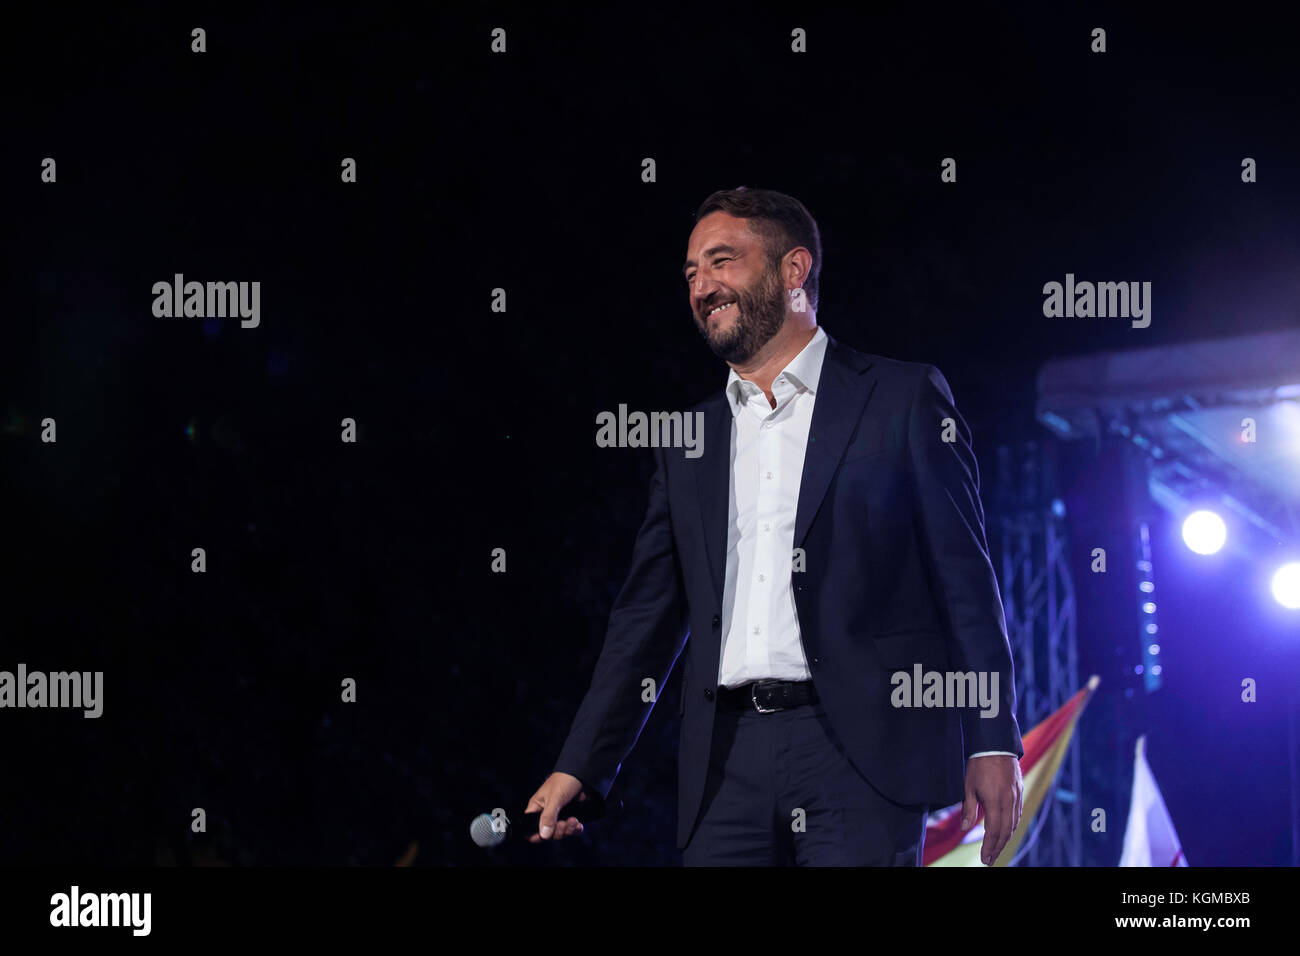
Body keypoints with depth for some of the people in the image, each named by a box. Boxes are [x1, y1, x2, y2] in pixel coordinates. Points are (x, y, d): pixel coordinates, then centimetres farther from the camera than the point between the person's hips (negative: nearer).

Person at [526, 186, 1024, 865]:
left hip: (859, 750, -4)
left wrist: (993, 743, -7)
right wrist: (579, 766, 13)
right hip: (726, 766, 4)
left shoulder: (902, 399, 6)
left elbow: (963, 575, 1)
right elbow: (649, 613, 20)